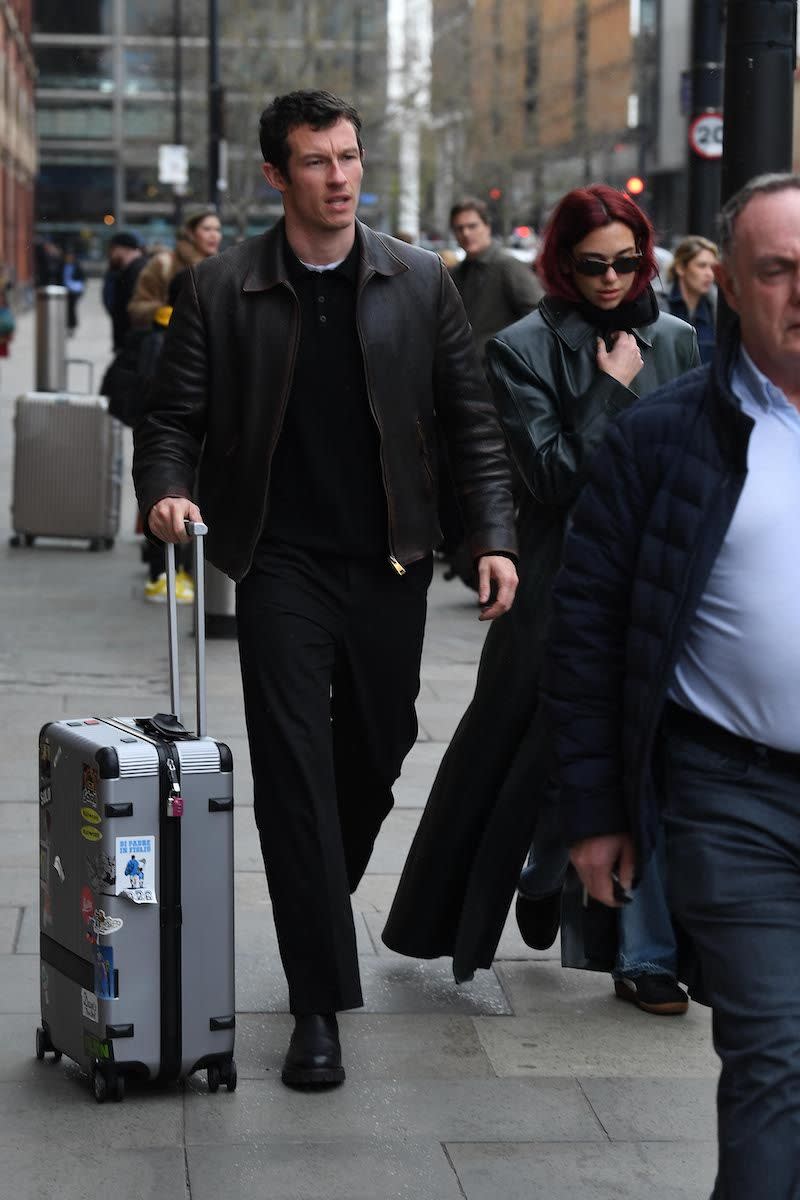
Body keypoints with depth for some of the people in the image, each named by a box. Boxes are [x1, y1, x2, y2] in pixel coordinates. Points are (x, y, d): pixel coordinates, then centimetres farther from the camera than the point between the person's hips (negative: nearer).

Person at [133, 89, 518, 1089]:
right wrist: (168, 491, -19)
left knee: (376, 755, 13)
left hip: (390, 561, 3)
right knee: (294, 773, -6)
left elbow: (470, 420, 7)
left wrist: (493, 537, -2)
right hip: (283, 565, -2)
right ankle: (318, 1003, -2)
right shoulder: (221, 289, -1)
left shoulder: (419, 282, 4)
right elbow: (174, 417, 1)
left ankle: (319, 907, 41)